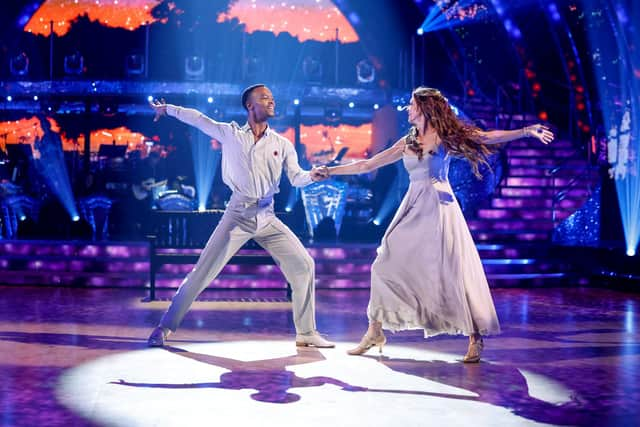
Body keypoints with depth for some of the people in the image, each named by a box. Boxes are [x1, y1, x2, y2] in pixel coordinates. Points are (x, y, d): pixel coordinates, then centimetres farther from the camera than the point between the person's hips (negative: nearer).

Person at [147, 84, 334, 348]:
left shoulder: (282, 144, 8)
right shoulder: (230, 133, 4)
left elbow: (296, 178, 2)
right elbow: (198, 118, 11)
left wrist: (312, 176, -18)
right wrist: (168, 109, 8)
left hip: (267, 218, 3)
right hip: (237, 215, -3)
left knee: (303, 266, -5)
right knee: (202, 272, -6)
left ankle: (306, 333, 8)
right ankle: (165, 327, 6)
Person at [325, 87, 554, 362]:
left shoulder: (446, 136, 1)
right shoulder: (407, 143, 12)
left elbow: (487, 137, -5)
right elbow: (368, 165, 16)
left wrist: (526, 131, -15)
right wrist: (331, 171, 17)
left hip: (439, 208, -5)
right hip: (413, 209, 5)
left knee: (453, 272, -7)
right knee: (386, 265, 1)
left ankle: (475, 338, 4)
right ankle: (375, 331, 13)